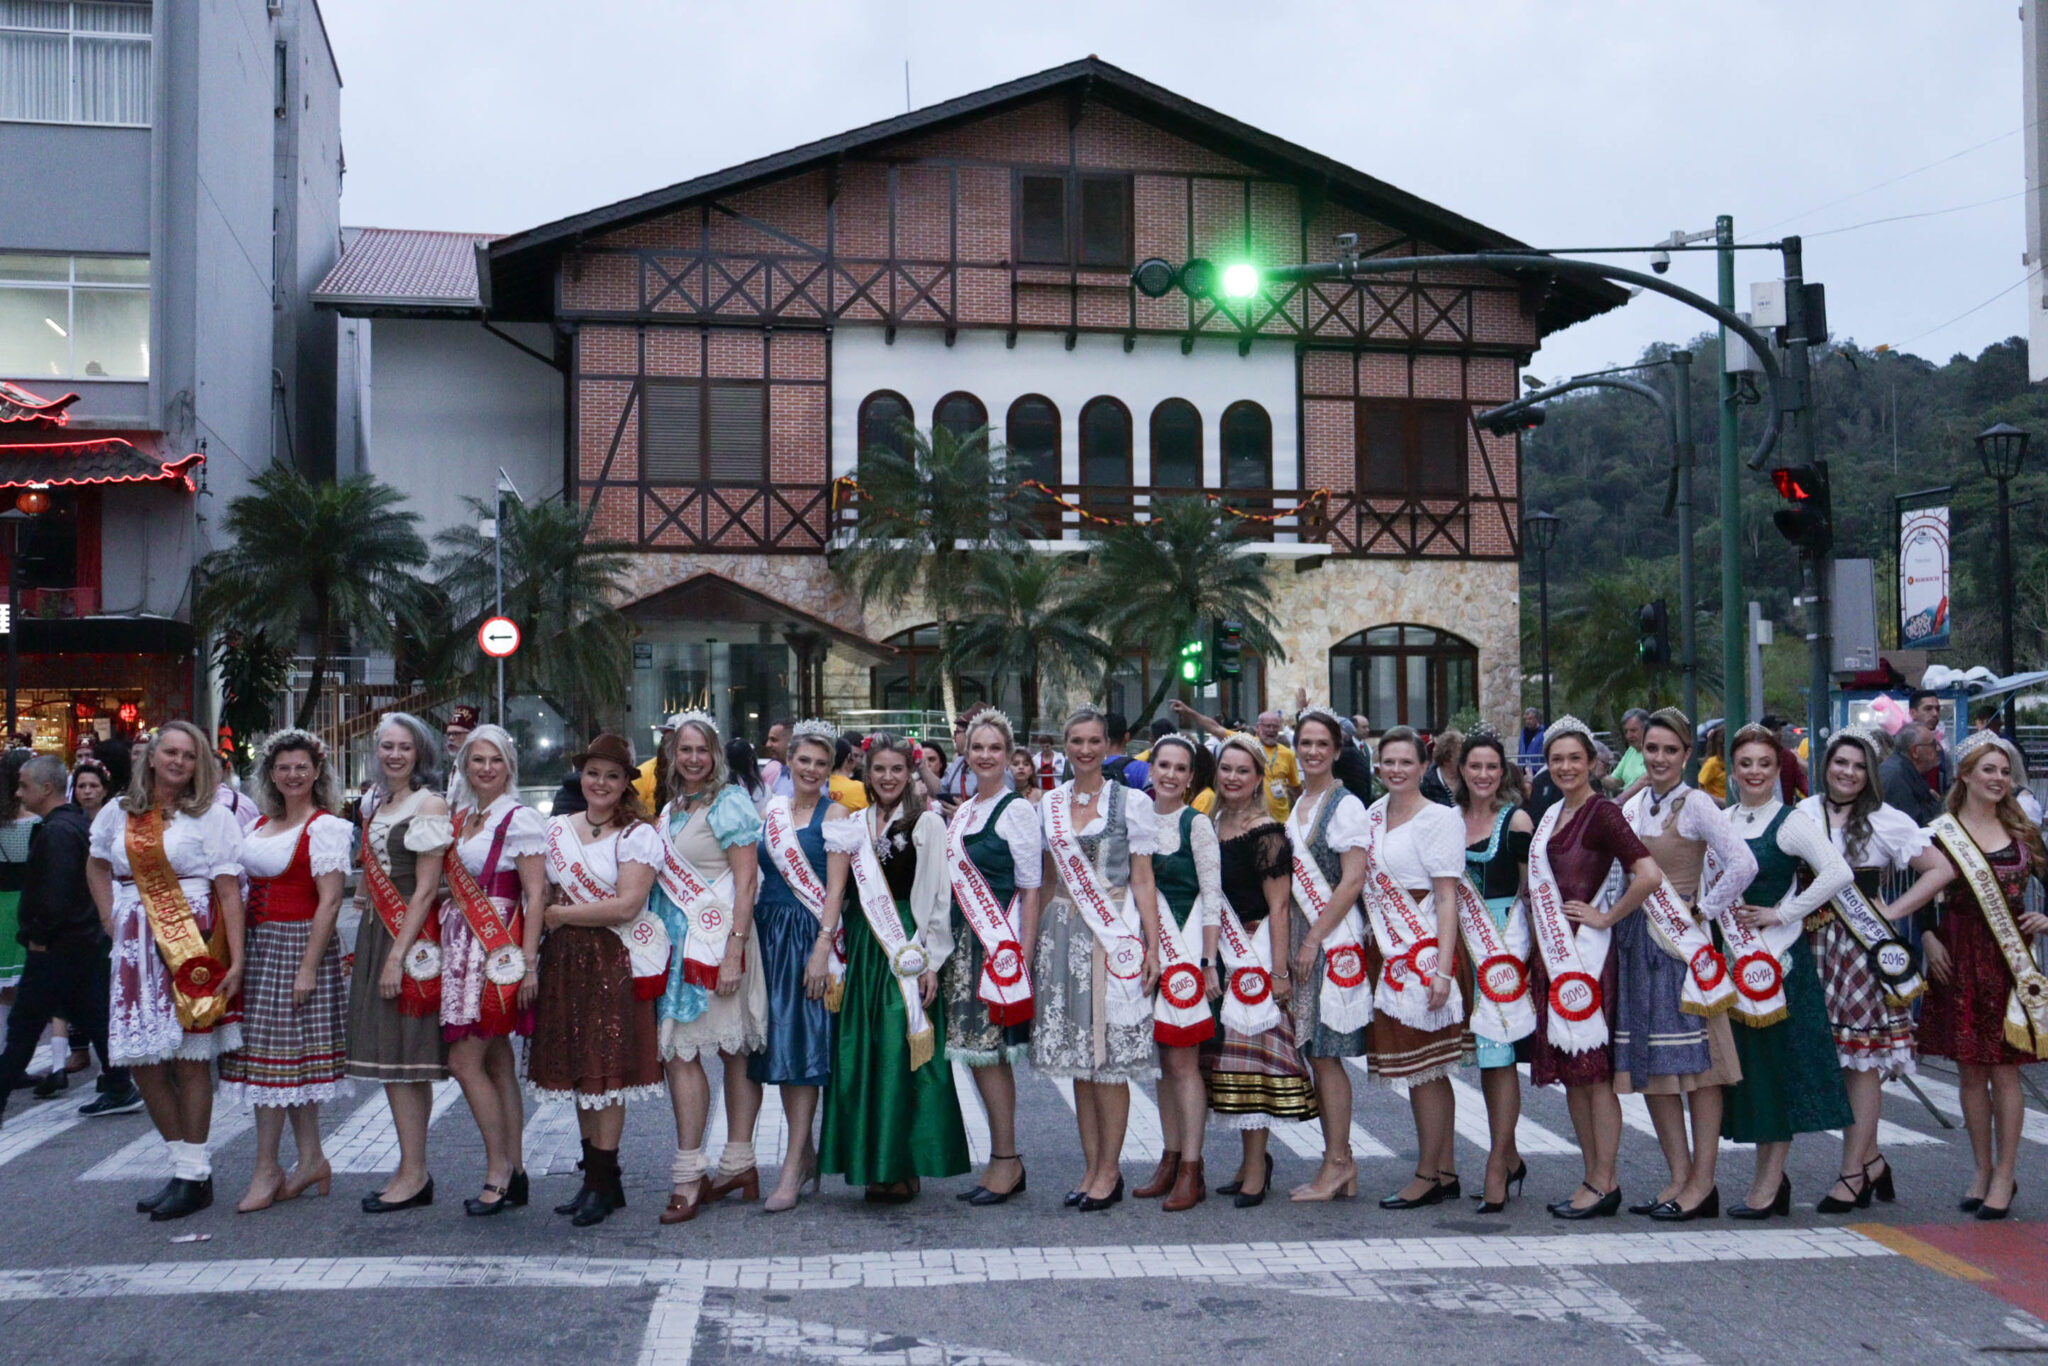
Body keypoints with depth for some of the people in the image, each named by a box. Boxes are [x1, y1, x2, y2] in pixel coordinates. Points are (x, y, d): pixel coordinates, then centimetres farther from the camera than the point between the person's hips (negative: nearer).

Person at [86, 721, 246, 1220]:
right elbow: (97, 866, 28)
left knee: (191, 1058, -2)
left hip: (194, 944, -5)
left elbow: (229, 892, -7)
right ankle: (184, 1165, 17)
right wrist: (111, 919, 13)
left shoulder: (213, 818, -3)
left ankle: (194, 1176, 7)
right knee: (142, 1059, 3)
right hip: (138, 948, 5)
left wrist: (236, 960, -14)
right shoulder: (118, 814, 10)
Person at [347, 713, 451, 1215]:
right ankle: (412, 1170, 15)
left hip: (412, 939, -8)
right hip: (376, 933, 8)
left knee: (403, 1058, -7)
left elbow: (426, 890, -13)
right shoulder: (375, 801, 16)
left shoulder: (429, 805, -9)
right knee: (389, 1059, 9)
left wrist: (398, 954, -17)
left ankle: (414, 1174, -1)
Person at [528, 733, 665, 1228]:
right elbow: (544, 896, 19)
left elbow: (626, 906, -14)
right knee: (576, 1069, 8)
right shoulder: (557, 830, 13)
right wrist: (543, 921, -2)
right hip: (565, 962, 6)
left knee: (607, 1069, -5)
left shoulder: (638, 835, -4)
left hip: (615, 961, -5)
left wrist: (558, 915, -9)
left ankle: (603, 1182, 2)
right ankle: (596, 1176, 16)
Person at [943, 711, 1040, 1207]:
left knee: (987, 1049, -7)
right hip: (964, 942, 7)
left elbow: (1031, 889, -10)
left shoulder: (1017, 810, -6)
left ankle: (1006, 1159, 5)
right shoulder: (961, 813, 15)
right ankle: (1004, 1161, 17)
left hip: (1000, 943, -7)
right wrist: (944, 949, 13)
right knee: (979, 1051, 8)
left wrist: (1024, 957, -14)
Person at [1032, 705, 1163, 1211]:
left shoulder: (1132, 802, 0)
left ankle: (1109, 1171, 6)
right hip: (1064, 932, 4)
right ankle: (1092, 1167, 17)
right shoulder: (1049, 804, 11)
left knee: (1110, 1058, -4)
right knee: (1078, 1058, 7)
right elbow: (1044, 879, 15)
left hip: (1115, 934, -4)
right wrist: (1030, 941, 10)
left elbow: (1143, 880, -1)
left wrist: (1152, 944, -7)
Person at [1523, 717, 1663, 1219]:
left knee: (1593, 1069, -4)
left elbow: (1649, 875, -22)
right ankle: (1593, 1178, 18)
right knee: (1570, 1072, 10)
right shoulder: (1552, 815, 15)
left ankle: (1604, 1183, 3)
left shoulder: (1602, 813, -10)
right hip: (1552, 953, 8)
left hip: (1587, 953, -8)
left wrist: (1605, 917, -13)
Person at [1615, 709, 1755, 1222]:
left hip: (1682, 942, -7)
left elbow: (1742, 864, -18)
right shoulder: (1631, 806, 11)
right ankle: (1679, 1177, 16)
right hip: (1636, 942, 7)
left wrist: (1704, 910, -11)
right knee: (1648, 1064, 8)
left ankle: (1702, 1183, 4)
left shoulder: (1696, 805, -8)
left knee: (1696, 1063, -2)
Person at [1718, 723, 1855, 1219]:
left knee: (1780, 1060, -2)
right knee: (1747, 1061, 9)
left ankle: (1768, 1182, 4)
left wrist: (1781, 913, -17)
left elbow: (1839, 873, -21)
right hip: (1732, 953, 6)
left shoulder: (1792, 822, -7)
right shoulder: (1720, 821, 10)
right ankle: (1772, 1176, 19)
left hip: (1779, 954, -6)